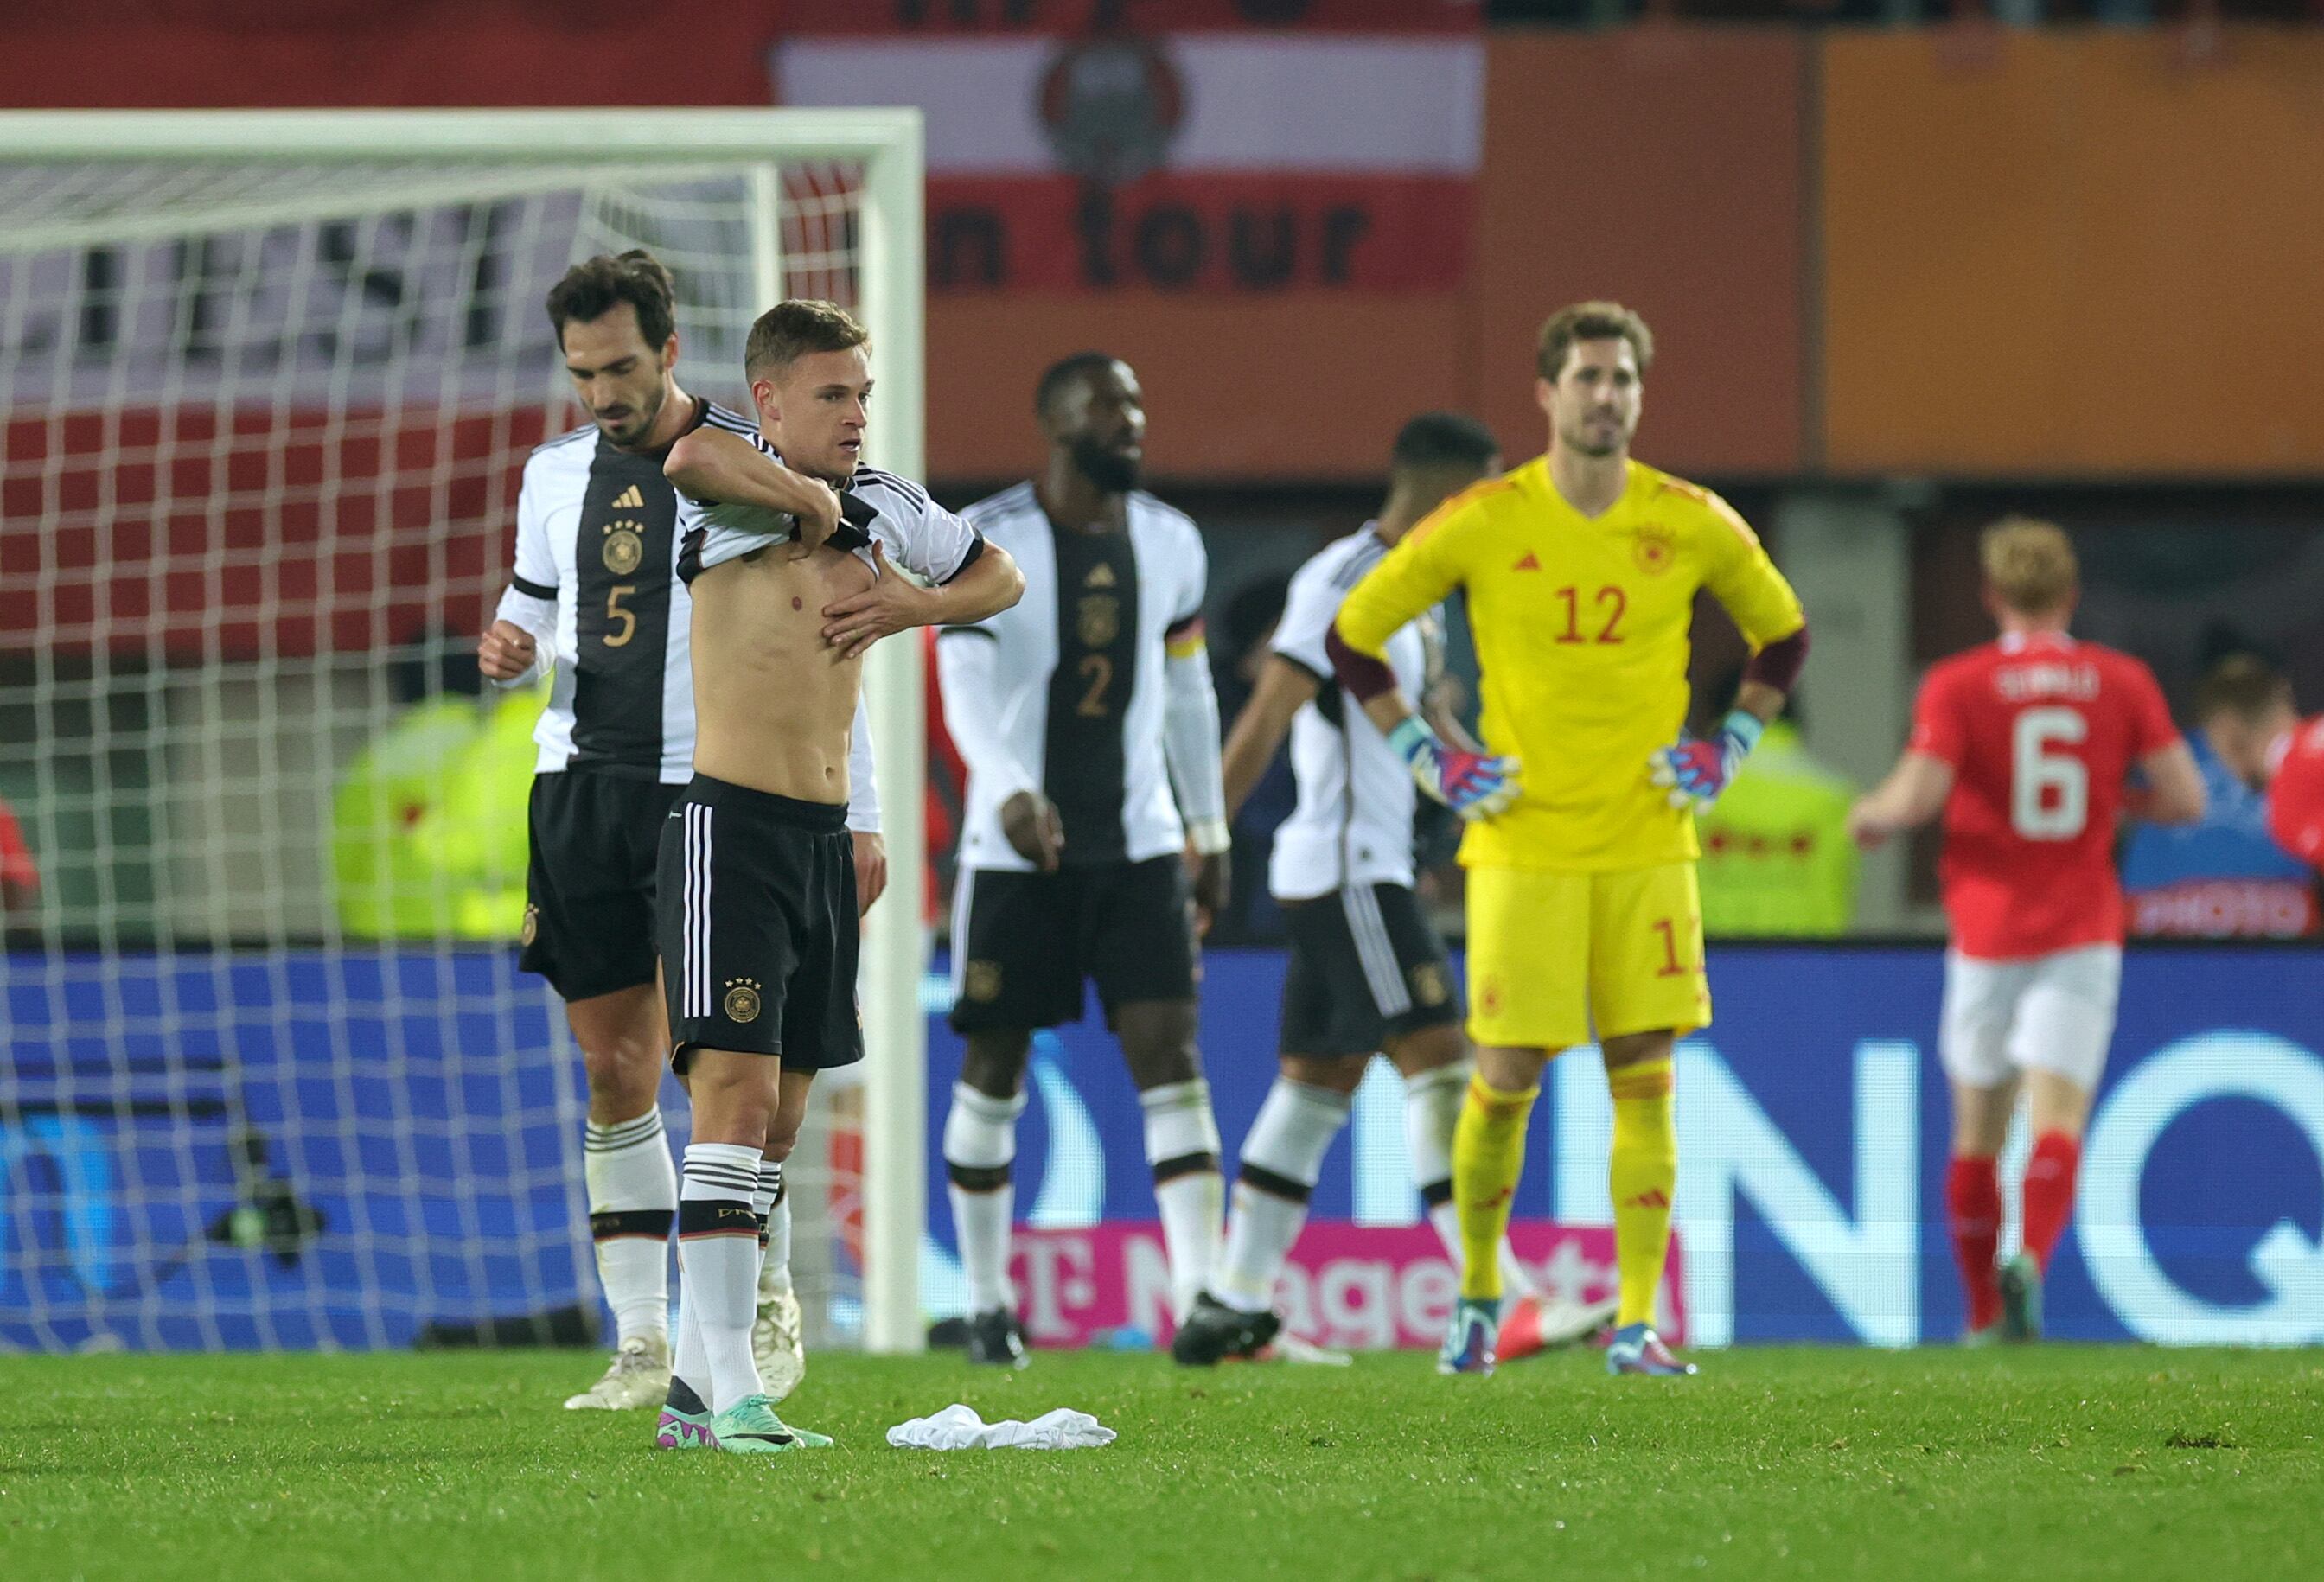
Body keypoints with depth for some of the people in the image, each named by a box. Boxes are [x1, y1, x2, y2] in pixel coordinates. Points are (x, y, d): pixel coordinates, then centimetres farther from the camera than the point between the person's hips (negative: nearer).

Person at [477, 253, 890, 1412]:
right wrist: (506, 649, -1)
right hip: (581, 786, 4)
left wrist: (858, 818, -4)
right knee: (615, 1072, 2)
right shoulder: (557, 475, 12)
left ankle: (768, 1304, 13)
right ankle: (642, 1343, 4)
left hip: (713, 791, -4)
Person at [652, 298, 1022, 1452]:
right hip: (731, 825, -8)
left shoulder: (880, 505, 11)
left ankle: (695, 1385, 18)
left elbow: (999, 576, 28)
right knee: (737, 1093, -16)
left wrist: (914, 605, 7)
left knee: (778, 1120, 10)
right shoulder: (740, 498, -10)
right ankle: (733, 1396, -20)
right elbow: (692, 458, -35)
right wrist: (810, 500, -18)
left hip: (825, 837, 8)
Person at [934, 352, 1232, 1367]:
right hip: (1018, 852, -3)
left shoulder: (1168, 543, 7)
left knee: (1170, 1053, -9)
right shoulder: (986, 542, -9)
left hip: (1138, 844, 3)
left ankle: (1200, 1291, -17)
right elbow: (966, 688, -21)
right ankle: (988, 1301, 18)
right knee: (995, 1065, 5)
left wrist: (1210, 831, 19)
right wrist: (1010, 792, -38)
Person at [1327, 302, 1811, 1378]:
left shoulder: (1694, 527, 1)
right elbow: (1352, 636, 5)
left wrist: (1728, 751, 7)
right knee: (1507, 1076, -3)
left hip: (1648, 844, 2)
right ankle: (1477, 1292, 18)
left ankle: (1638, 1324, -2)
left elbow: (1784, 634, 18)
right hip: (1523, 845, -2)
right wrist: (1429, 761, 0)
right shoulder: (1481, 526, -5)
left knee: (1644, 1078, -3)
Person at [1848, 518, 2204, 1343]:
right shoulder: (2123, 681, 2)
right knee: (2057, 1121, -9)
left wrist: (1870, 815, 8)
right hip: (2083, 932, 0)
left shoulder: (1958, 685, -4)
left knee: (1978, 1128, 13)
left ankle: (1984, 1311, 18)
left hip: (1988, 931, 0)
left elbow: (1916, 797, -14)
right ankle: (2031, 1261, -36)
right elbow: (2185, 797, -1)